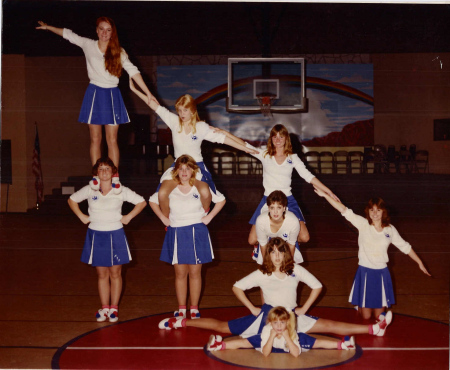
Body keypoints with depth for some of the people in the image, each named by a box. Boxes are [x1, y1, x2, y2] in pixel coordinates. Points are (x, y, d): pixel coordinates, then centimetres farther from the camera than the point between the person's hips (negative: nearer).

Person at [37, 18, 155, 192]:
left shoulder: (119, 52, 1)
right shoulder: (88, 45, 3)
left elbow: (133, 71, -5)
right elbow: (68, 34, 15)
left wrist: (147, 93, -10)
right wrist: (48, 27, 17)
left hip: (112, 95, 0)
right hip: (94, 94, 1)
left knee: (112, 140, -2)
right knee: (95, 139, 3)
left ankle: (115, 178, 1)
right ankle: (96, 177, 9)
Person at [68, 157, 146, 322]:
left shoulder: (121, 191, -4)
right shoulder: (89, 190, -1)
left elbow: (141, 202, 5)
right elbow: (72, 200, 14)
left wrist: (128, 217, -1)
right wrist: (82, 217, 6)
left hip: (115, 235, -1)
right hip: (96, 236, 1)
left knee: (115, 274, 4)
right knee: (102, 274, 7)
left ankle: (114, 308, 14)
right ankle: (104, 308, 16)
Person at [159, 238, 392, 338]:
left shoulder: (296, 270, -2)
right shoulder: (261, 274, -5)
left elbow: (317, 286, 3)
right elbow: (237, 287, -2)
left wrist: (303, 309, 0)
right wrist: (252, 309, -5)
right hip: (265, 316, -1)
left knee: (330, 326, -8)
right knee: (223, 327, -5)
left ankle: (374, 328, -11)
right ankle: (181, 322, 5)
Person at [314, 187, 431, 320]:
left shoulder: (390, 229, -1)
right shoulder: (363, 224, -9)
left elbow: (405, 247, 9)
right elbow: (344, 210, -16)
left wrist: (420, 263, 11)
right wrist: (325, 195, -23)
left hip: (381, 273, 2)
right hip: (364, 272, -2)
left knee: (379, 315, 10)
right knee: (366, 316, 6)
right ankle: (360, 304, 40)